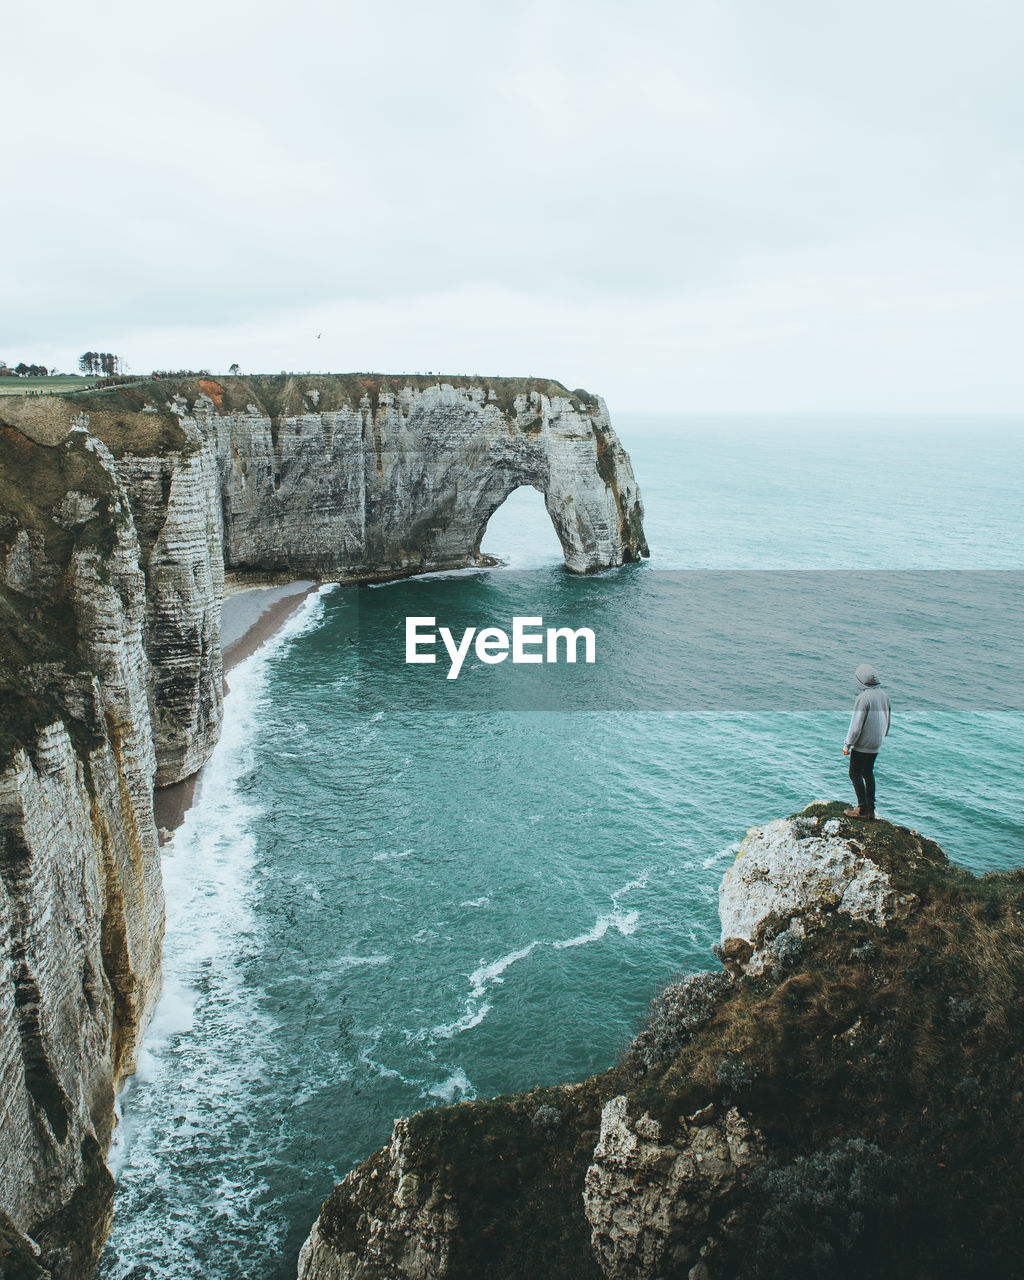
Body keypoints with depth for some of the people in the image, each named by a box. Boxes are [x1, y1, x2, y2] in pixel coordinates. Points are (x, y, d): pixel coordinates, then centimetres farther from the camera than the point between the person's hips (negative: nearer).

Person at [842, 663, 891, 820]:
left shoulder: (863, 697, -22)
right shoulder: (883, 695, 3)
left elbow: (856, 724, -20)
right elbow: (889, 720, 14)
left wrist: (847, 744, -11)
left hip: (862, 744, -8)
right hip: (876, 744, 8)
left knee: (855, 774, 4)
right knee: (868, 773, 18)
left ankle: (862, 808, 5)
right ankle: (871, 809, 20)